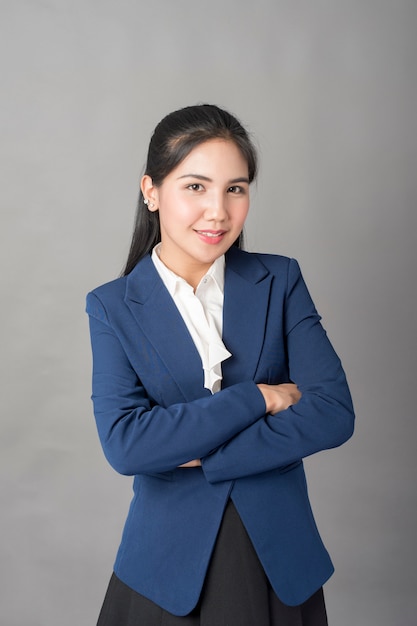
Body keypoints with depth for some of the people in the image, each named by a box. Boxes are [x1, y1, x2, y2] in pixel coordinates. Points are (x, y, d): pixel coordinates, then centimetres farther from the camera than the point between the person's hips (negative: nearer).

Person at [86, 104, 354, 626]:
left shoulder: (280, 280, -3)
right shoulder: (113, 307, -6)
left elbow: (334, 412, -12)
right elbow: (124, 444, -17)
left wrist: (198, 456, -16)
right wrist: (259, 397, -18)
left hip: (280, 559, 1)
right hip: (169, 563, -1)